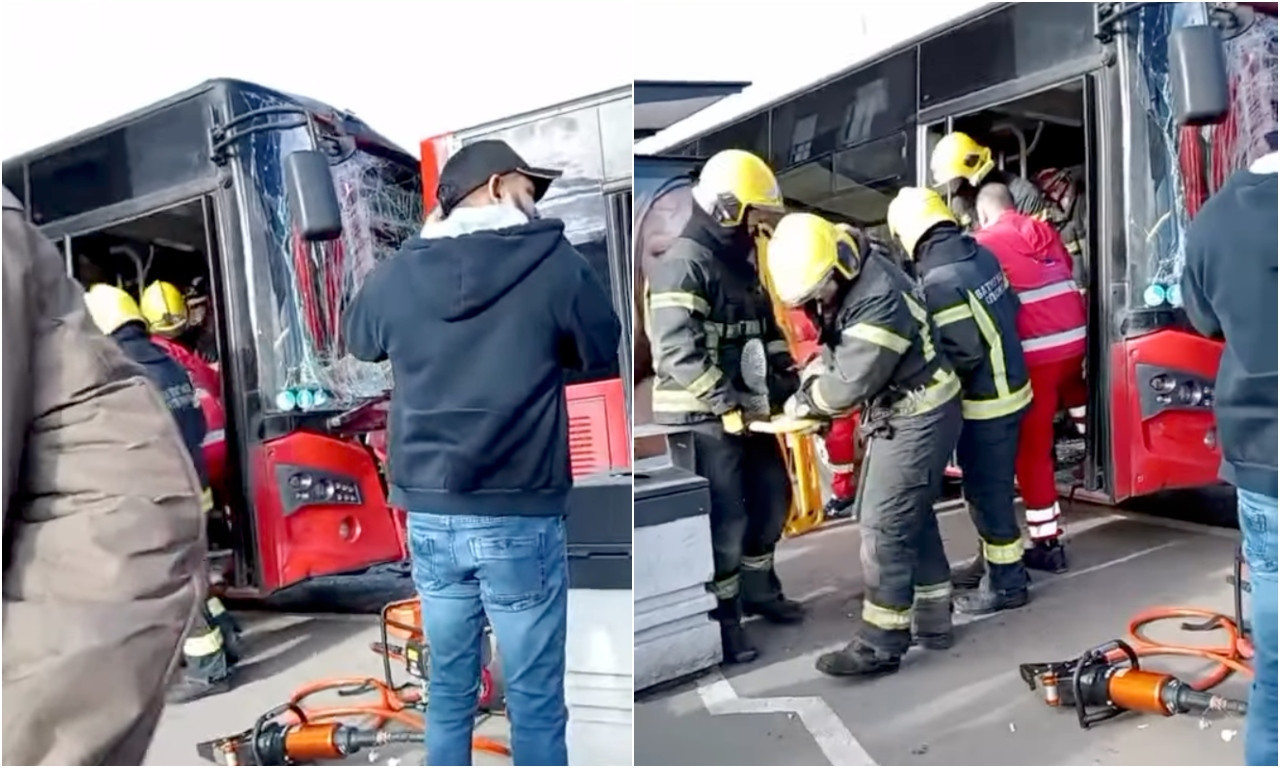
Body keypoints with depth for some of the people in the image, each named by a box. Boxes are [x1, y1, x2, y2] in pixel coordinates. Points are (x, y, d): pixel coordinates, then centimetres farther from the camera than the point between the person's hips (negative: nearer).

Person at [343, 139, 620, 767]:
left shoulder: (396, 274, 2)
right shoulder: (554, 263, -7)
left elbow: (357, 339, 22)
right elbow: (604, 353, 7)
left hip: (429, 515, 4)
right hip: (521, 518, -4)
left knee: (448, 685, 19)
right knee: (536, 699, 10)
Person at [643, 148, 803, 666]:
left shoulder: (741, 261, 14)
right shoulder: (683, 264, -17)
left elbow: (766, 328, 21)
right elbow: (676, 351, -26)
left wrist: (790, 380, 8)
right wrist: (727, 402, -26)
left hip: (747, 409, 10)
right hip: (702, 418, -9)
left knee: (773, 497, 19)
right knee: (725, 519, -3)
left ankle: (757, 587, 40)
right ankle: (719, 618, 16)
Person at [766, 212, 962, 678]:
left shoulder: (879, 302, -30)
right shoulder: (849, 279, 2)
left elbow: (849, 384, -26)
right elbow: (835, 350, 13)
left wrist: (804, 401, -9)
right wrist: (811, 378, -5)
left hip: (918, 420, -10)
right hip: (898, 415, 10)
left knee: (884, 529, -4)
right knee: (914, 519, 18)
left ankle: (881, 646, 8)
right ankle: (933, 621, 33)